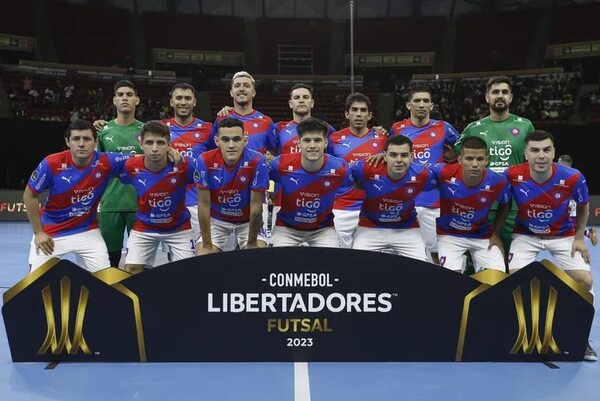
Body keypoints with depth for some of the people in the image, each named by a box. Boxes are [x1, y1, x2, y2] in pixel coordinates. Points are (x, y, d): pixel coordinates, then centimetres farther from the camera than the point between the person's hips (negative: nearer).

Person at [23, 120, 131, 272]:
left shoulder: (105, 162, -18)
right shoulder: (52, 164, -20)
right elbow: (29, 196, -8)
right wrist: (38, 232, -8)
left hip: (87, 231, 1)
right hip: (50, 232, -1)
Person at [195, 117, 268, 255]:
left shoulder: (257, 161, -25)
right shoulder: (205, 161, -22)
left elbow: (256, 204, -18)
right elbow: (204, 204, -16)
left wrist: (252, 243, -14)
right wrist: (207, 245, -15)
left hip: (247, 221, 0)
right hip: (216, 219, 1)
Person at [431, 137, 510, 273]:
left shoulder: (498, 182, -19)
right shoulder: (443, 173, -26)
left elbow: (505, 206, 5)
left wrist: (496, 233, 3)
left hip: (482, 236, 2)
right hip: (449, 235, -2)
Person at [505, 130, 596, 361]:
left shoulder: (573, 178, -23)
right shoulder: (513, 176, -25)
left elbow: (583, 207, -1)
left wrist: (579, 238, 0)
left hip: (563, 235, 1)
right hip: (526, 234, 0)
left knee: (584, 281, -12)